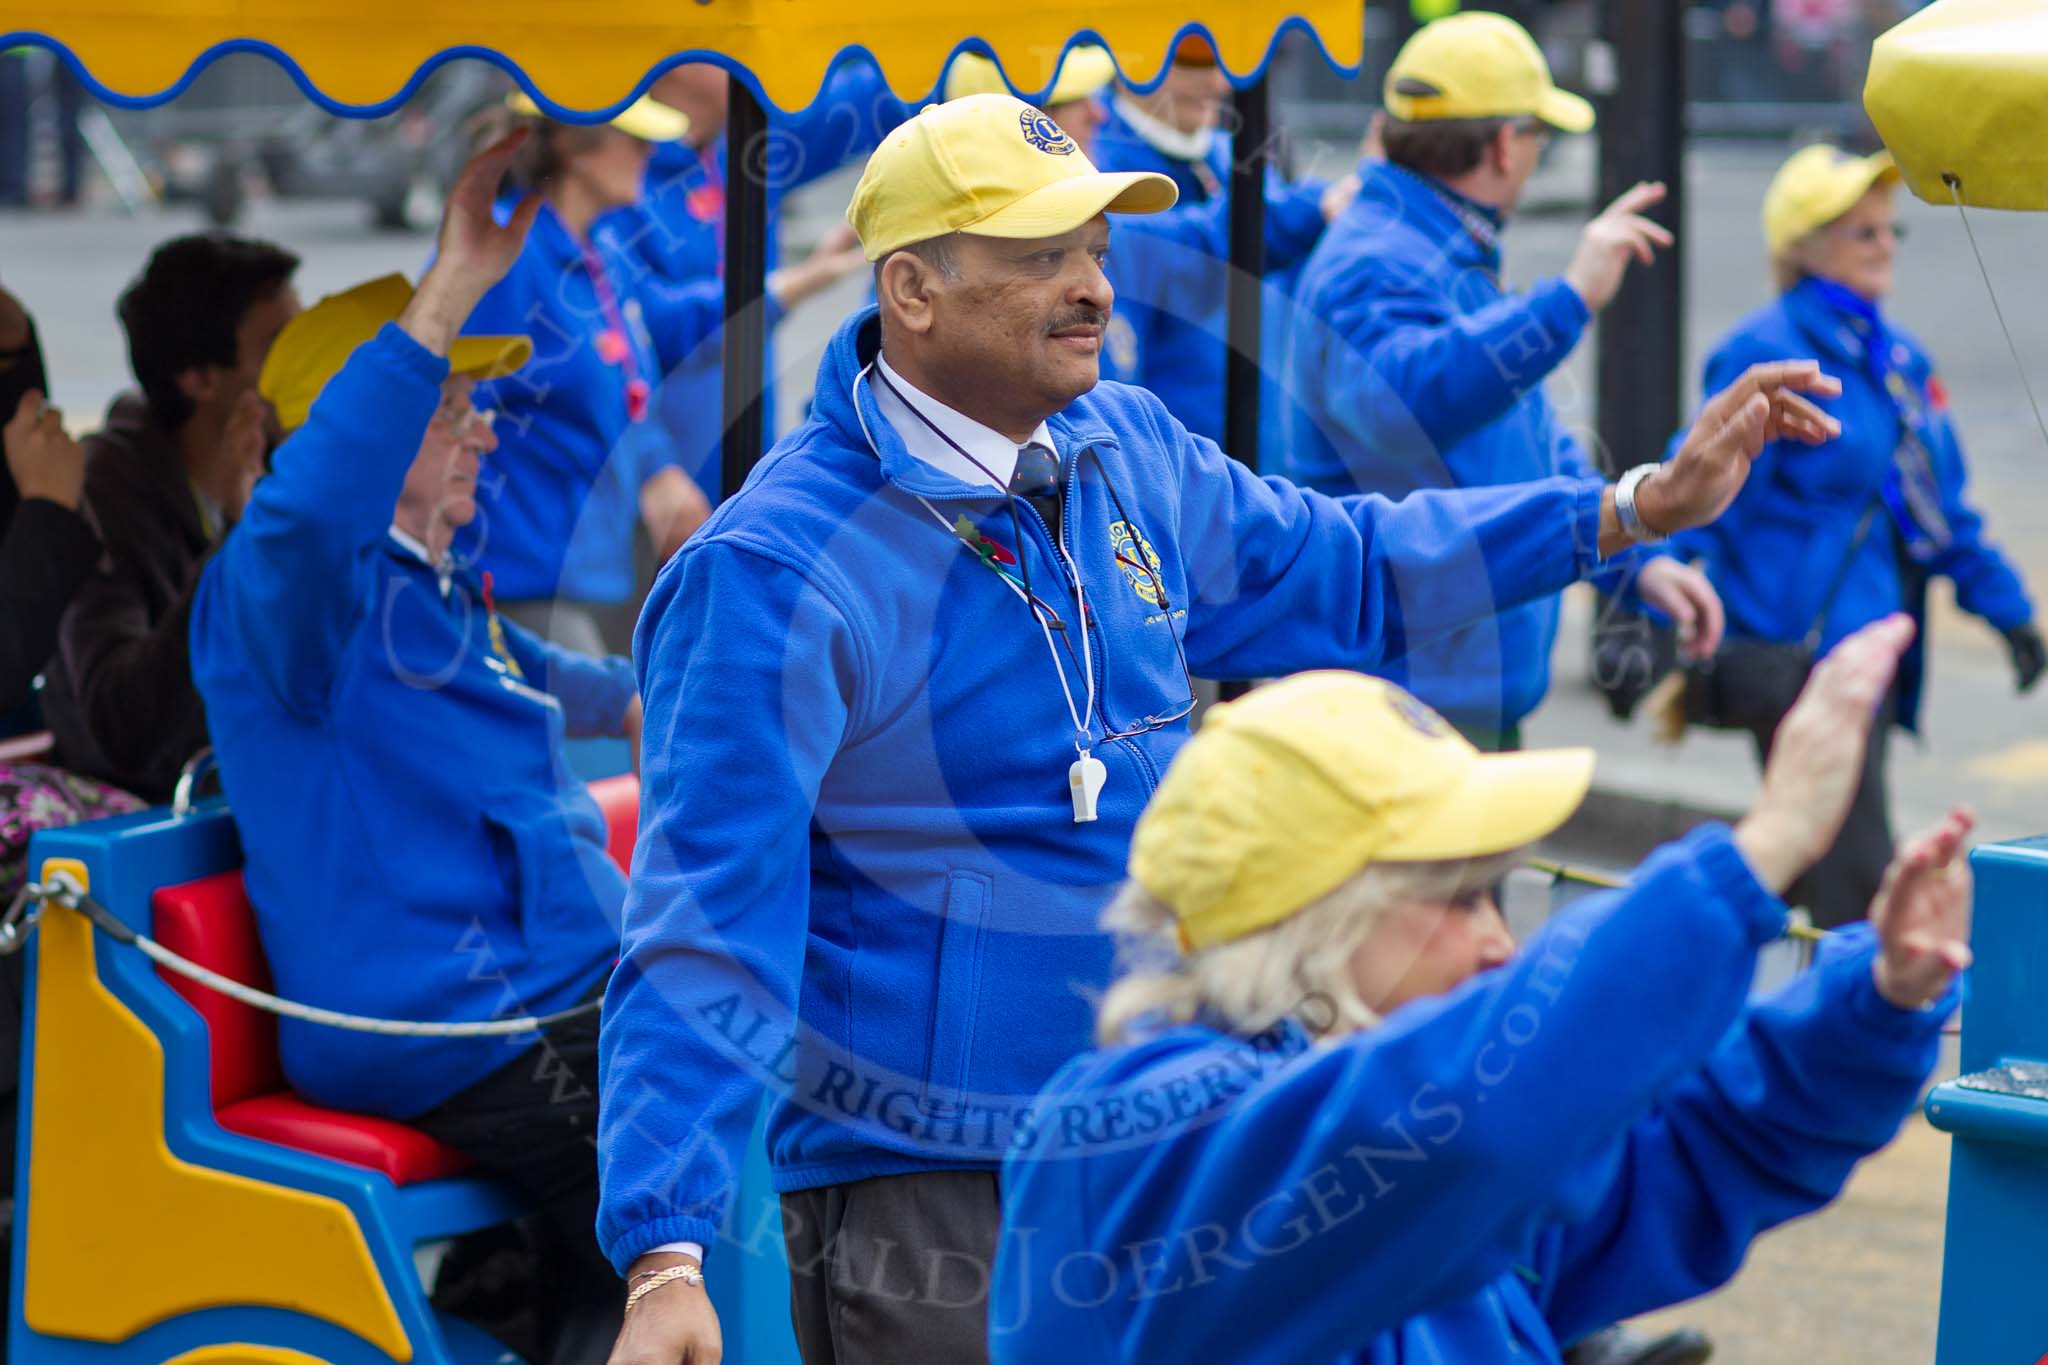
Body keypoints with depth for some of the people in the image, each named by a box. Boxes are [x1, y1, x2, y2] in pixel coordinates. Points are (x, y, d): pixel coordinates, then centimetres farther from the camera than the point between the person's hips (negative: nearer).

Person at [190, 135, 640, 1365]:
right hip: (458, 1033, -10)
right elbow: (304, 510, -35)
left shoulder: (443, 598, 23)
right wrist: (451, 293, -38)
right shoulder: (291, 588, -10)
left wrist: (631, 699, 63)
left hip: (559, 991, 10)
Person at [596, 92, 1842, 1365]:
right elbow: (709, 929, -20)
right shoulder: (773, 573, -17)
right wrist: (668, 1259, -29)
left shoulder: (1130, 455, 5)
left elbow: (1338, 569, 23)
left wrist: (1644, 505, 17)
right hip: (926, 1199, -7)